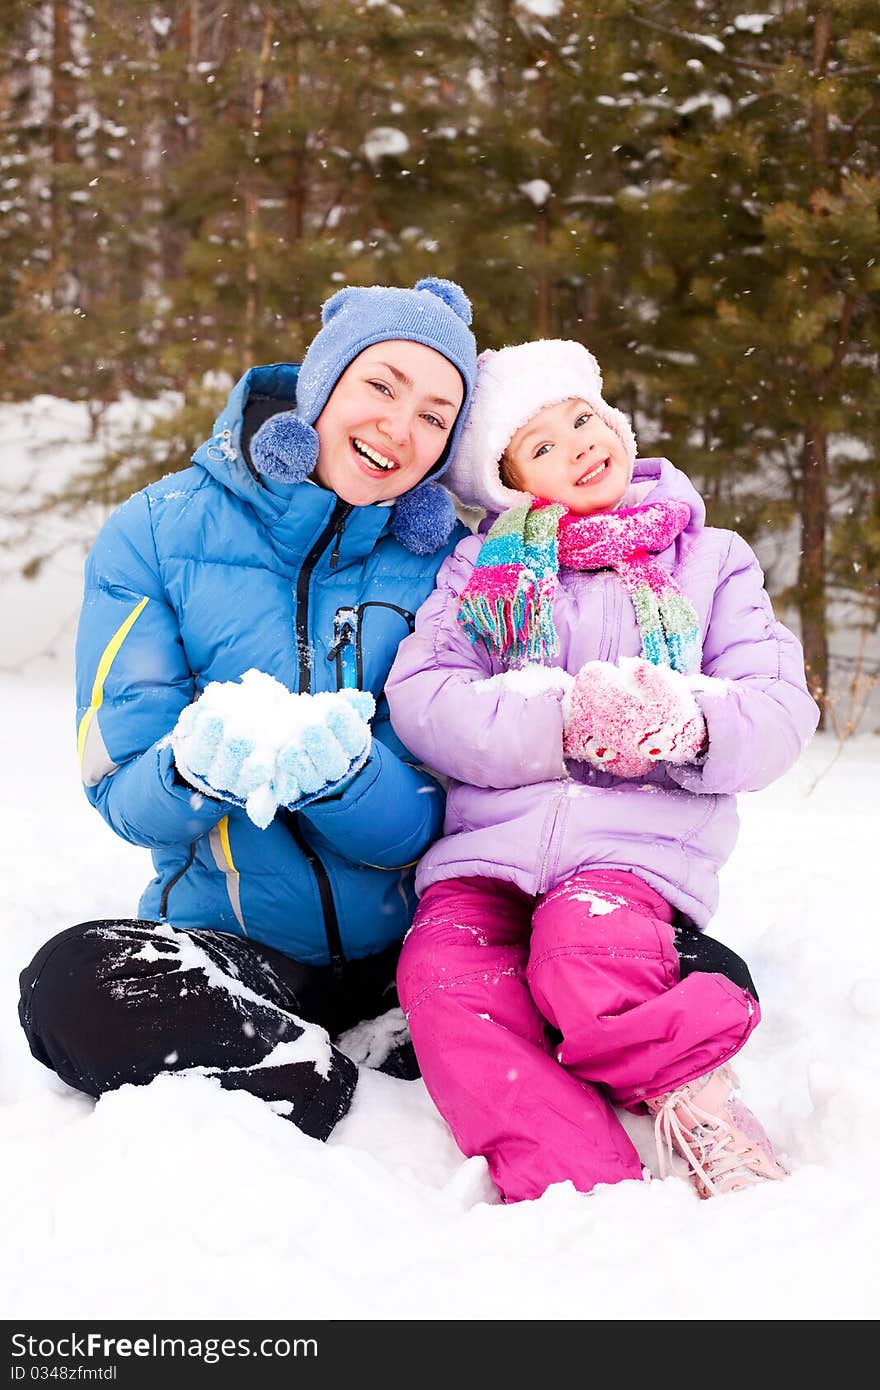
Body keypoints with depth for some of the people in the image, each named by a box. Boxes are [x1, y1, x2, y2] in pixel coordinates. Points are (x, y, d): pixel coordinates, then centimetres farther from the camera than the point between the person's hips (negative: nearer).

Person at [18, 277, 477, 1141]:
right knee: (70, 987, -33)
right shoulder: (156, 534, -3)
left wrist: (339, 771, -30)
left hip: (416, 939, 2)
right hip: (226, 939, -1)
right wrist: (195, 771, -31)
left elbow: (425, 821, -7)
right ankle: (321, 1088, -14)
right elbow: (123, 791, -7)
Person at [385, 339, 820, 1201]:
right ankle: (588, 1195, -33)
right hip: (486, 842, 2)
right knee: (446, 977, -29)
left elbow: (782, 711, 6)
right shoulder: (479, 569, 17)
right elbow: (420, 700, 0)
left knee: (585, 949, -35)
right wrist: (564, 723, -17)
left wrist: (691, 726, -18)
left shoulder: (711, 561, 17)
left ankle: (697, 1110, -19)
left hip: (640, 843, -1)